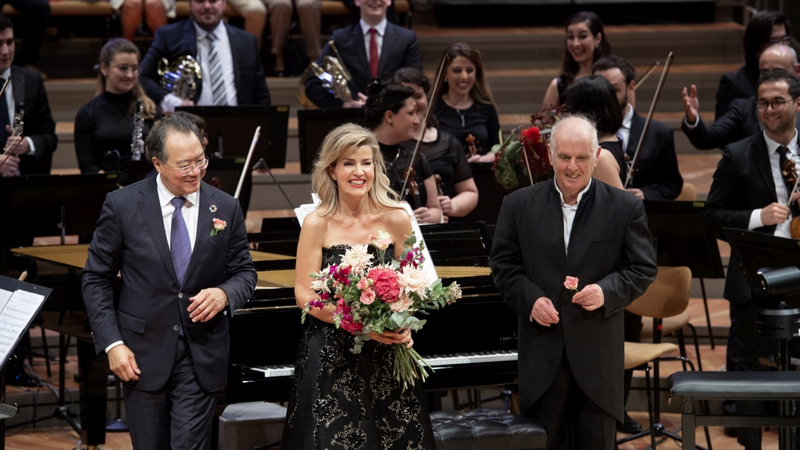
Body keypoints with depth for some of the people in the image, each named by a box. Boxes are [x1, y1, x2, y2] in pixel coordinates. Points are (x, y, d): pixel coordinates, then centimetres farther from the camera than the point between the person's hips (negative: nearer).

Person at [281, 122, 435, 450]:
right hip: (331, 357, -2)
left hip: (387, 355, 2)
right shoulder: (318, 224, -7)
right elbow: (305, 294, -8)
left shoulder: (396, 219, -2)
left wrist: (404, 325, -13)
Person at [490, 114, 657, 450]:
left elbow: (643, 270, 2)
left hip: (598, 355, -1)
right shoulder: (519, 205, 4)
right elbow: (503, 265, 6)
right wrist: (529, 299, -11)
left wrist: (607, 292, -16)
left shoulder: (625, 208, 1)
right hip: (542, 355, 1)